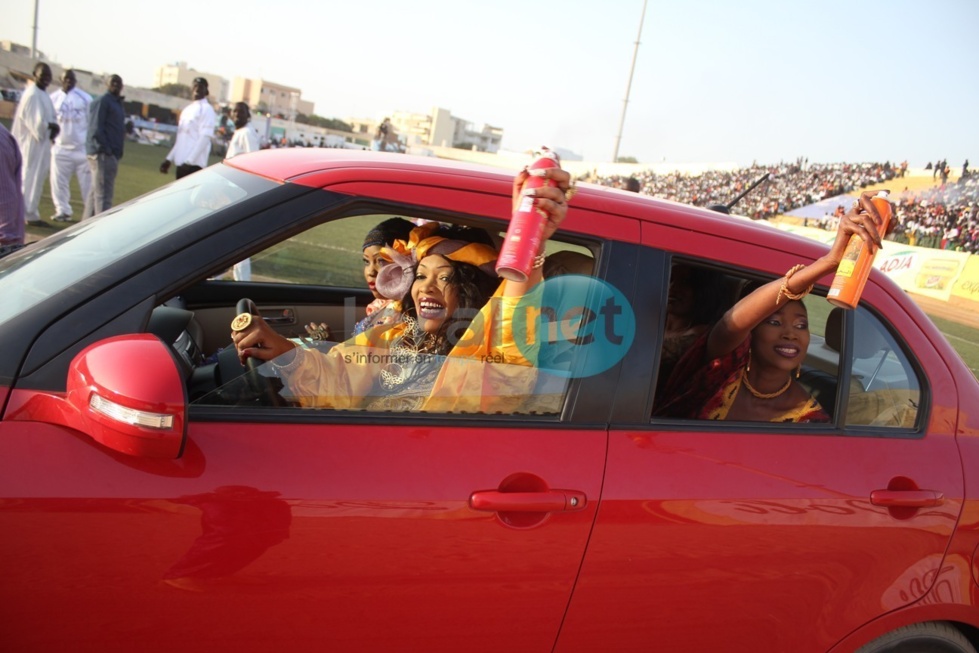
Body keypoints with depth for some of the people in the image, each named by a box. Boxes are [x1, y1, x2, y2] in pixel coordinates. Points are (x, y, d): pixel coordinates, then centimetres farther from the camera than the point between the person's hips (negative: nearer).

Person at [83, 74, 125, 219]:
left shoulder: (117, 102, 20)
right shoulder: (102, 101, -9)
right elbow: (96, 129, -17)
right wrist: (106, 149, -20)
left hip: (111, 154, 10)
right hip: (103, 154, -10)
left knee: (96, 192, 15)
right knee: (103, 194, -10)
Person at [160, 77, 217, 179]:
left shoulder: (206, 109, -7)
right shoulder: (187, 109, 19)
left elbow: (205, 138, -16)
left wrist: (189, 161, -22)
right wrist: (169, 158, 19)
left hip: (193, 163, -9)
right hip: (181, 161, 9)